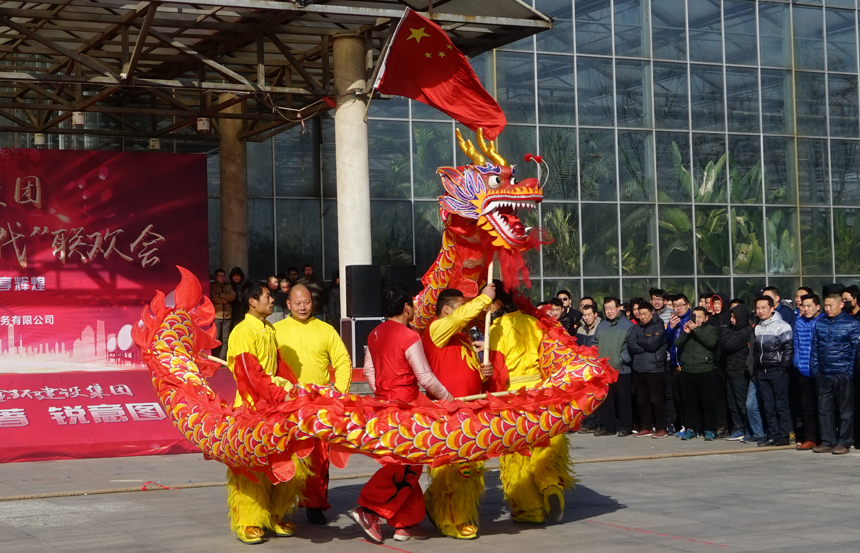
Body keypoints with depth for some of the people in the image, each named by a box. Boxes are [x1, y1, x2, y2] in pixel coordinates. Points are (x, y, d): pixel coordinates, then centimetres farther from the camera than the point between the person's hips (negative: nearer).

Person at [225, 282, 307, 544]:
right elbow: (251, 374, -18)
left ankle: (274, 516, 19)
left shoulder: (269, 330, 13)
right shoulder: (243, 332, -12)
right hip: (253, 405, -8)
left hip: (275, 404, 8)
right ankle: (247, 524, 4)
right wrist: (279, 394, -21)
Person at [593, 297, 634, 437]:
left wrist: (621, 360, -17)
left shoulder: (627, 325, -2)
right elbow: (596, 344, 18)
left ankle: (624, 427, 8)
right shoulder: (601, 325, 16)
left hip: (622, 369, -5)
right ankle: (607, 426, 14)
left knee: (623, 398, 0)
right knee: (604, 399, 6)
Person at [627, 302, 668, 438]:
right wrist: (646, 346, -8)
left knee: (656, 400, -5)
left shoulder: (659, 326, 0)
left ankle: (661, 428, 1)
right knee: (642, 400, 8)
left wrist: (639, 341, 1)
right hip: (638, 369, 6)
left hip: (654, 369, -6)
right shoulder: (636, 328, 16)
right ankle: (646, 428, 15)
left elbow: (653, 344, -14)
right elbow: (630, 345, 2)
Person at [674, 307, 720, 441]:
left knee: (708, 402, -3)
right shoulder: (687, 328, 17)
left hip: (705, 371, -4)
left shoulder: (710, 329, 6)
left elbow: (711, 342, -14)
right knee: (690, 402, 6)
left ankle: (710, 429, 3)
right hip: (687, 371, 4)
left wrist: (696, 330, -14)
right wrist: (685, 333, -10)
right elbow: (677, 344, 6)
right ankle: (692, 428, 14)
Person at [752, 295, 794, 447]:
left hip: (777, 371, -6)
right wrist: (756, 369, 13)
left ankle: (784, 436, -1)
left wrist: (783, 368, -13)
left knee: (781, 404, -3)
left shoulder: (782, 326, -6)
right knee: (768, 406, 6)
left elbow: (789, 349, -9)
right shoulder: (757, 328, 15)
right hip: (762, 372, 6)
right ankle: (773, 435, 10)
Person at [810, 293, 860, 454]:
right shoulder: (819, 323, 11)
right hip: (823, 375, 4)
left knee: (845, 409, 3)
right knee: (824, 409, 6)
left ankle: (843, 443, 9)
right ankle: (828, 442, 12)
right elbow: (815, 347, 14)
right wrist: (814, 368, 6)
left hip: (843, 374, -4)